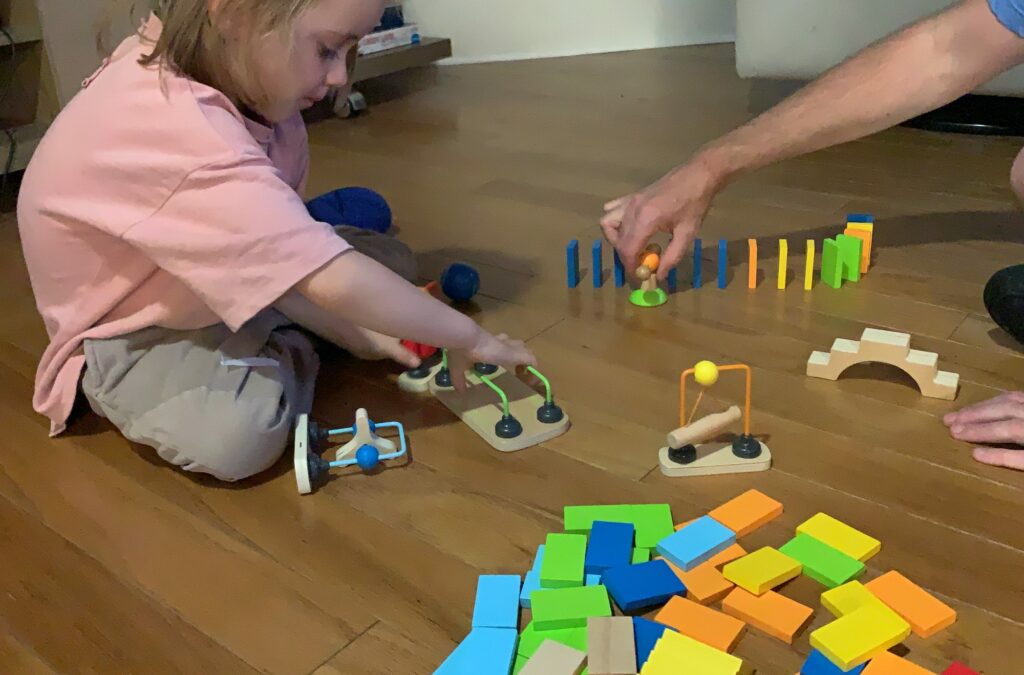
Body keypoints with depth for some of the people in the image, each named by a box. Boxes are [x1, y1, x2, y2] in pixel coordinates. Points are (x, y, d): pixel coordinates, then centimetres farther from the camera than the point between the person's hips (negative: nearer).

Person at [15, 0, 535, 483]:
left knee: (390, 262, 1)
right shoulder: (178, 126, -40)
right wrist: (467, 337, -29)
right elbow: (332, 281, -40)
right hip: (134, 333, -7)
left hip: (216, 287, 7)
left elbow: (274, 260, -10)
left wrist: (359, 337, -16)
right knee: (239, 433, -34)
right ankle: (281, 354, -6)